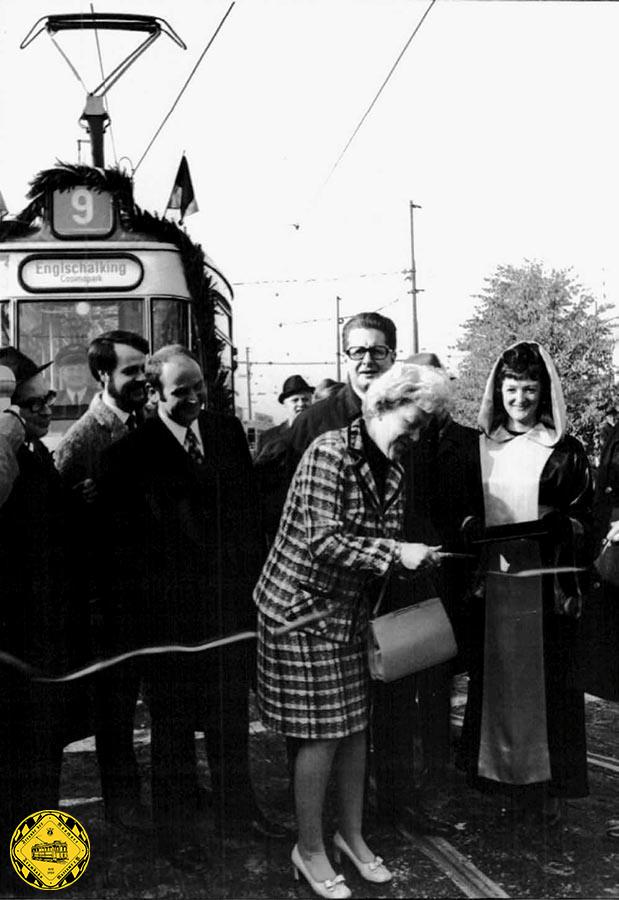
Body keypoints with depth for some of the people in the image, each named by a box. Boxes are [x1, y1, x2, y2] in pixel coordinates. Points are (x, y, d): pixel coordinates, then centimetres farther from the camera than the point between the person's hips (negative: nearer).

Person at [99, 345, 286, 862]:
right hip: (169, 612, -4)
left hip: (232, 600, 4)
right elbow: (122, 541, -10)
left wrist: (255, 581, 3)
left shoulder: (229, 431, 4)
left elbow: (249, 509, 8)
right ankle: (174, 826, 30)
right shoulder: (130, 451, -11)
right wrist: (135, 612, -13)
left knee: (233, 714, 18)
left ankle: (236, 809, 37)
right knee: (173, 720, 13)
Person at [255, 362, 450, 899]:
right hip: (302, 607, -7)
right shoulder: (330, 452, -19)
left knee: (355, 725, 12)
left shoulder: (391, 470, 6)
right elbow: (323, 541, -25)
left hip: (350, 608, 8)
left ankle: (351, 834, 30)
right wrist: (395, 553, -25)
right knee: (322, 732, -2)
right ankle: (310, 850, 16)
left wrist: (414, 555, -4)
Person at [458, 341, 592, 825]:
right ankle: (500, 774, 21)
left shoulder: (564, 451, 0)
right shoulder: (482, 447, 9)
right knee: (496, 681, 8)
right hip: (491, 581, 3)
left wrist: (557, 527, -17)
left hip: (543, 584, -3)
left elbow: (582, 520, 0)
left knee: (545, 682, 2)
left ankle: (548, 785, 14)